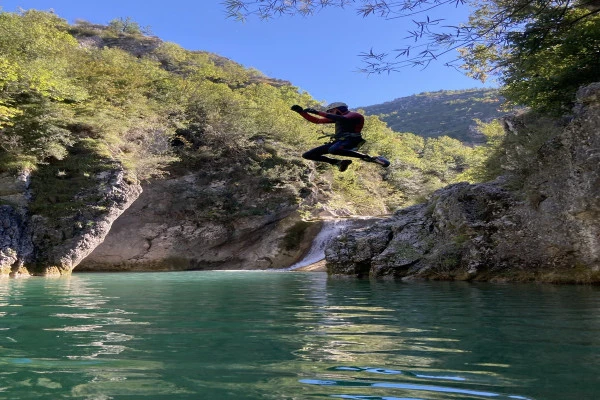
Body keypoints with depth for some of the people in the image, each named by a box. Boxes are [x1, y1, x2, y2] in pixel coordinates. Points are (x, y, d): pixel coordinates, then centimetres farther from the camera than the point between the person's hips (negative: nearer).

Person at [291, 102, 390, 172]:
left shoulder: (354, 115, 3)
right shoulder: (337, 118, 26)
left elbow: (343, 119, -21)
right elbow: (316, 120, 28)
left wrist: (318, 112, -21)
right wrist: (301, 111, 17)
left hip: (350, 140, -8)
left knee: (333, 150, -45)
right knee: (307, 155, 0)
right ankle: (339, 162, -4)